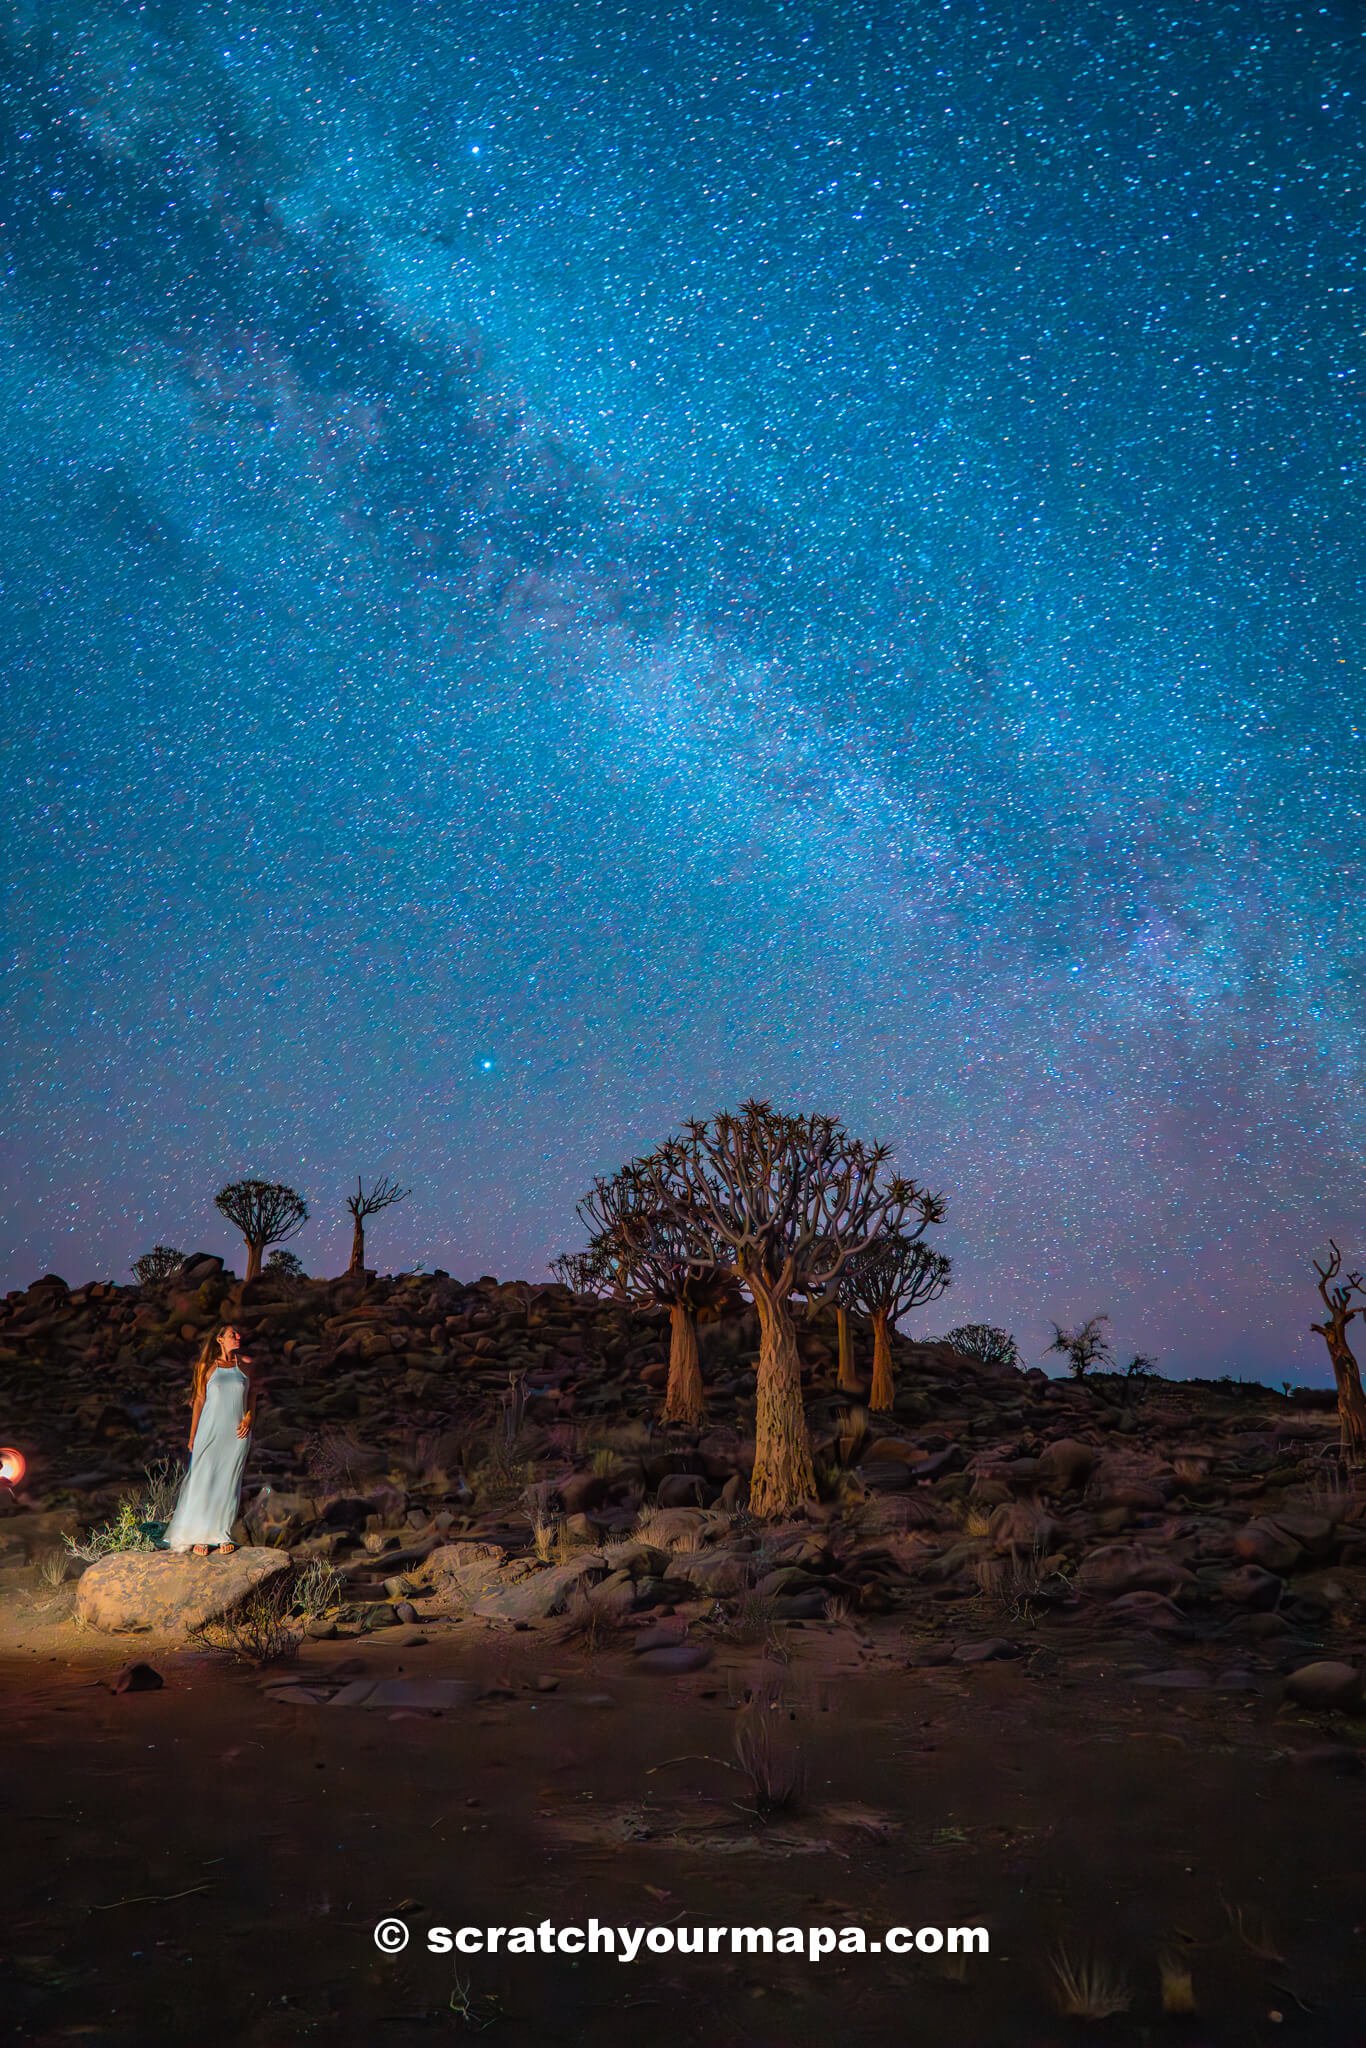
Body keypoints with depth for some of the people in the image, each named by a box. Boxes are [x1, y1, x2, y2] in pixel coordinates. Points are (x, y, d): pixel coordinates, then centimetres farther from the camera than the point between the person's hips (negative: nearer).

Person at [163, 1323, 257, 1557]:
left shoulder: (245, 1364, 6)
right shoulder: (207, 1366, 0)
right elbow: (199, 1400, 2)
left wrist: (249, 1417, -2)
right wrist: (192, 1436, 1)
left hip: (237, 1433, 2)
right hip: (211, 1431, -2)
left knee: (229, 1484, 4)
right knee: (204, 1481, -2)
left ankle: (223, 1535, 14)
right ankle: (199, 1537, 9)